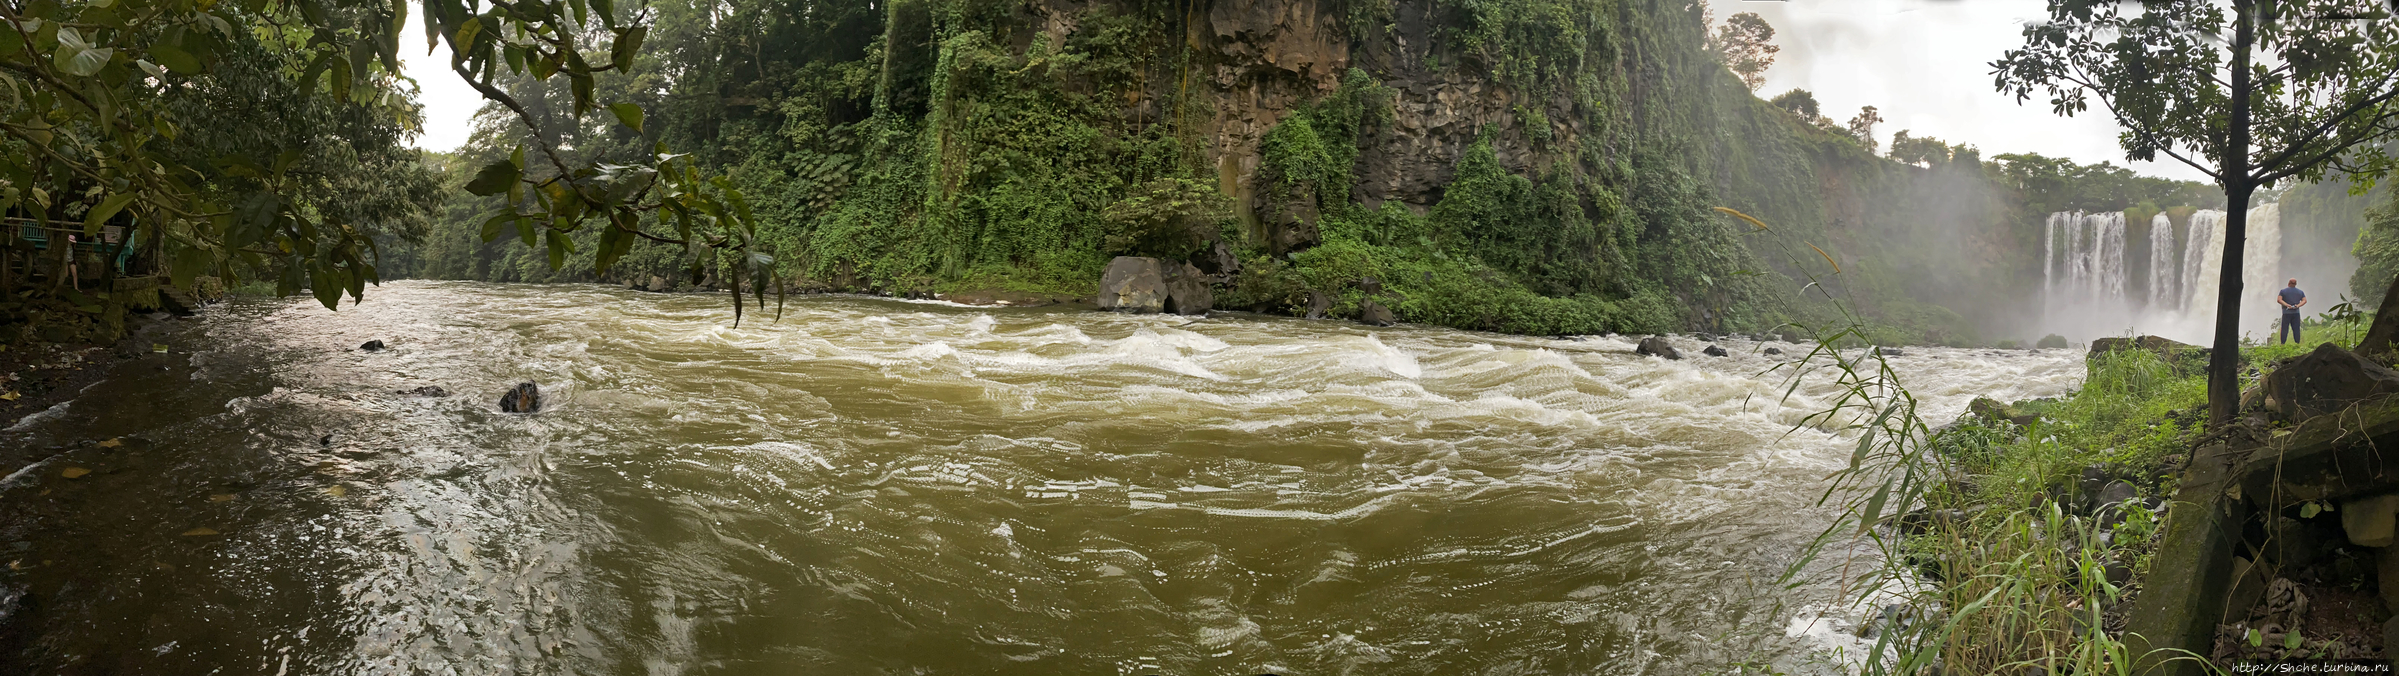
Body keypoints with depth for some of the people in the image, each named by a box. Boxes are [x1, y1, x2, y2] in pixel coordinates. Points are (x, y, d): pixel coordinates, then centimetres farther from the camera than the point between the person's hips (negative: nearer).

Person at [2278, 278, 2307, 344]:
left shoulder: (2283, 291, 0)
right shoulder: (2300, 292, 10)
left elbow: (2278, 300, -12)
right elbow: (2304, 301, 2)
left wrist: (2287, 305, -15)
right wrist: (2298, 305, -8)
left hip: (2286, 313, -3)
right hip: (2296, 313, 3)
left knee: (2284, 329, -4)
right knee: (2296, 330, 4)